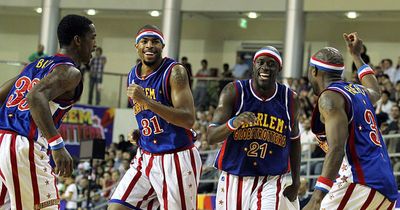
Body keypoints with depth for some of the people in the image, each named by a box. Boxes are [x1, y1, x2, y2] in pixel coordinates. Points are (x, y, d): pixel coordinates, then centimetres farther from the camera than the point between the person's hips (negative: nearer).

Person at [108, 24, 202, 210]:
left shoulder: (175, 72, -13)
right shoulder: (133, 76, 9)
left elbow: (188, 119, -24)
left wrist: (145, 100, -28)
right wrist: (139, 133, 5)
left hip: (176, 159, -6)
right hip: (146, 157, 7)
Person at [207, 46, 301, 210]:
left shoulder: (290, 99, 1)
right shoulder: (233, 92, -7)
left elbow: (294, 140, 16)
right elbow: (211, 137, -13)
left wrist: (296, 180, 9)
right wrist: (233, 123, -33)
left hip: (272, 182, 0)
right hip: (235, 179, 0)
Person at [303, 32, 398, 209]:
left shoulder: (330, 97, -6)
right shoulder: (357, 91, 19)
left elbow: (337, 149, -21)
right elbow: (375, 92, 47)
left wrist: (318, 195, -30)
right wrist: (356, 56, 55)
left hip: (361, 184, -9)